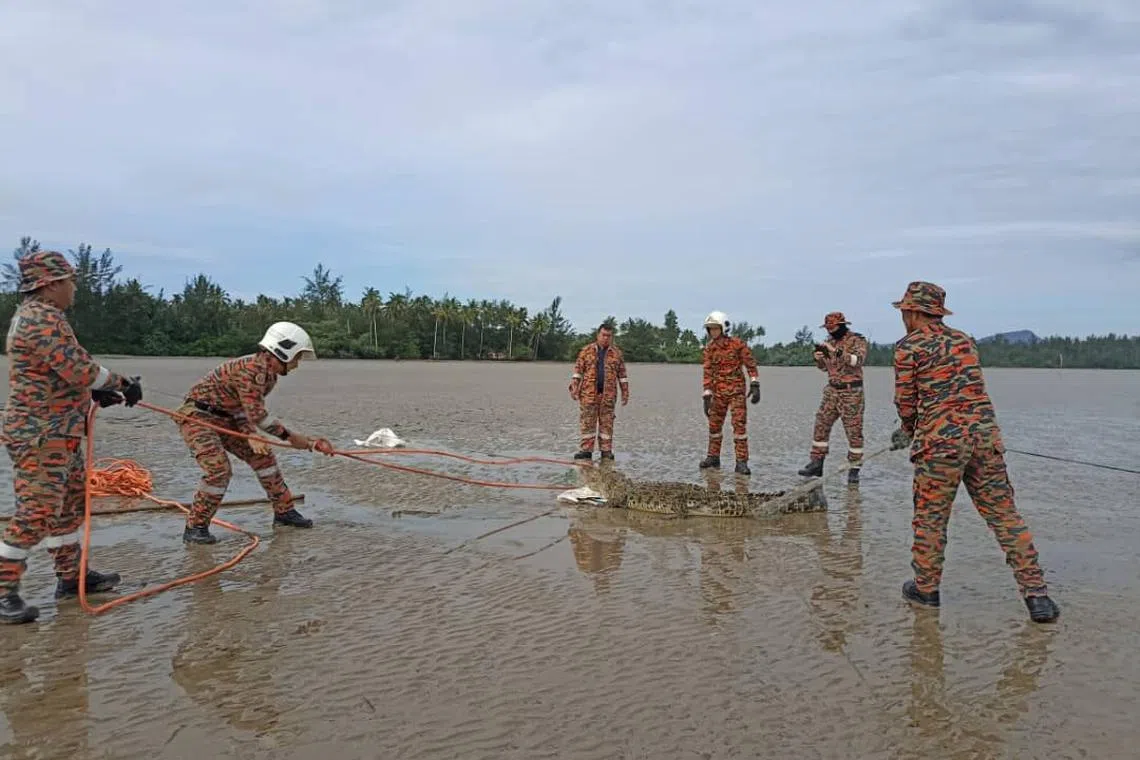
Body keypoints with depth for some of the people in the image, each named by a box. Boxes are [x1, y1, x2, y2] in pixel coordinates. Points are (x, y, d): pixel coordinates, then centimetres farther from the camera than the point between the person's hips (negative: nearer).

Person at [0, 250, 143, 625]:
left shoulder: (33, 315, 16)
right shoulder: (44, 320, -19)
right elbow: (79, 368, -23)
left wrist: (96, 392, 15)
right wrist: (123, 383, -11)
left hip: (61, 434, 11)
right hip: (41, 436, -11)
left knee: (71, 504, 17)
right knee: (35, 513, -8)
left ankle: (70, 576, 27)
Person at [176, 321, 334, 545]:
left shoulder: (270, 375, 4)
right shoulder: (251, 369, -27)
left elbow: (243, 409, 5)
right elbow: (257, 414, -29)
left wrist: (251, 436, -12)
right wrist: (290, 436, -22)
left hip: (224, 419, 10)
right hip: (197, 417, -10)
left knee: (263, 457, 7)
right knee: (218, 469, -22)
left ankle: (284, 512, 16)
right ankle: (195, 528, -9)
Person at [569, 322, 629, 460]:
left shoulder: (617, 353, 7)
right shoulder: (586, 350, 4)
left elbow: (622, 375, 9)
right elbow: (578, 369, 3)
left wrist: (625, 393, 5)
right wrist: (574, 387, -6)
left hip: (608, 395, 1)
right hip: (588, 393, -1)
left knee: (606, 423, 4)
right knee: (587, 422, 1)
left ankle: (606, 451, 12)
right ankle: (586, 450, 6)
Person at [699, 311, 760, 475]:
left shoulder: (738, 344, -7)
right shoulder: (709, 349, 3)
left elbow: (751, 365, -6)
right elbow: (708, 373, 3)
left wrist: (755, 386, -14)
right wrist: (706, 397, -1)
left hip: (737, 391, -4)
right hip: (718, 392, 4)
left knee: (739, 424, -10)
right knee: (714, 424, 8)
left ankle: (741, 462, -7)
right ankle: (713, 457, 24)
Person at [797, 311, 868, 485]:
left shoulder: (857, 340, -8)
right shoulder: (830, 341, 11)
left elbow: (858, 360, -25)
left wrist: (836, 352, -33)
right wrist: (818, 358, -4)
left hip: (851, 392, -6)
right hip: (832, 390, 6)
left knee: (854, 431, -2)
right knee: (821, 426, 4)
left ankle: (854, 469, 5)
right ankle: (816, 464, 10)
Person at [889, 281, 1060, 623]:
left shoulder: (908, 346, -2)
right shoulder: (964, 340, 16)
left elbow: (906, 402, 0)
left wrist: (908, 429, 22)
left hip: (940, 440, -5)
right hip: (985, 433, 5)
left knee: (930, 517, 8)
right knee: (1004, 514, 8)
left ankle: (926, 588, 20)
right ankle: (1037, 594, 7)